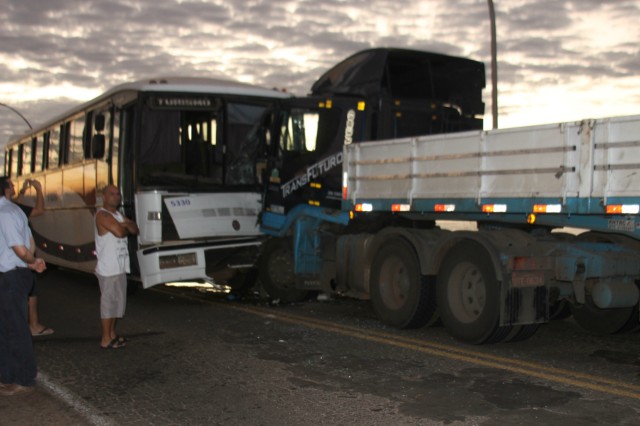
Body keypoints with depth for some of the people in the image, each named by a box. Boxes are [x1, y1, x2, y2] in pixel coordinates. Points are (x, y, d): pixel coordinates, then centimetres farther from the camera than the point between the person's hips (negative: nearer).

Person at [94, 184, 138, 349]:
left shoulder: (119, 215, 17)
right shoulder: (102, 215, -13)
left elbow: (135, 230, 10)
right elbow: (119, 232, -25)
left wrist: (126, 224, -10)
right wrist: (127, 227, -3)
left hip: (120, 267, 9)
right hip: (108, 268, -9)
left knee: (117, 301, 16)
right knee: (108, 301, -5)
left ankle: (112, 334, 27)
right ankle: (106, 340, 2)